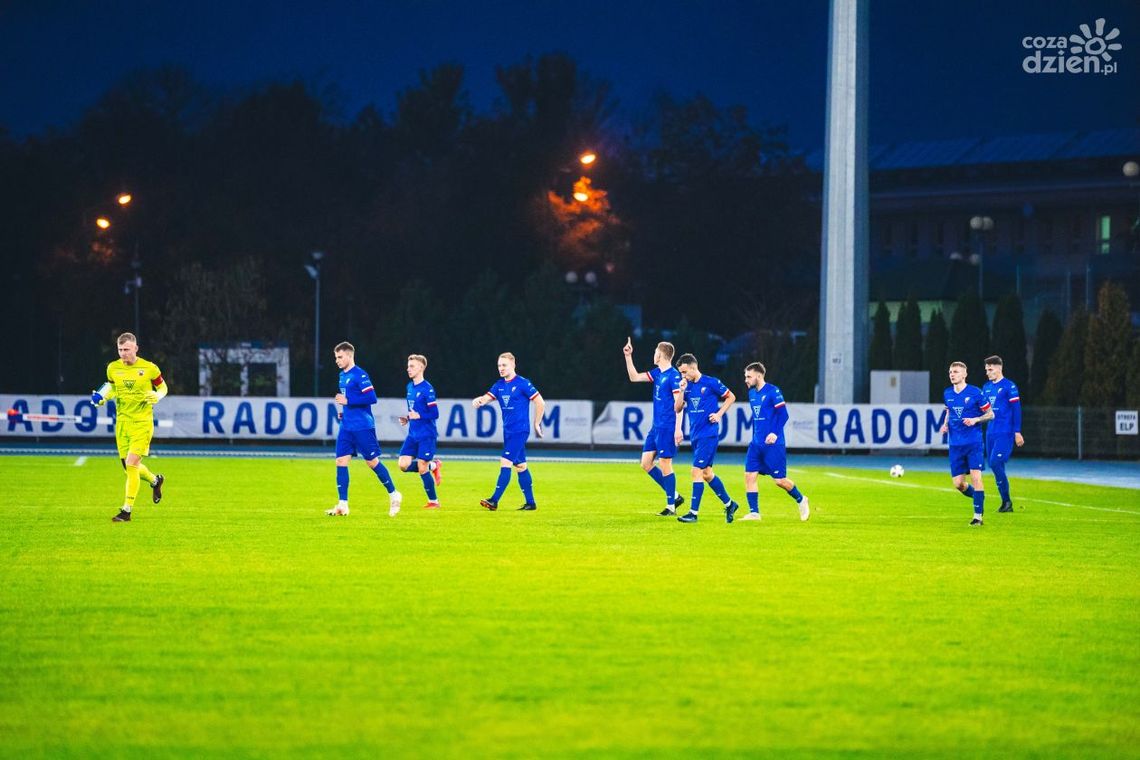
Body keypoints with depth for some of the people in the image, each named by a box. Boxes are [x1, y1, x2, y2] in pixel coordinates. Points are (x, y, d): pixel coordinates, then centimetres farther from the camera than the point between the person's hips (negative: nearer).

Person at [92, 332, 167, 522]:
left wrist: (157, 396, -16)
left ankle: (126, 510, -9)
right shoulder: (113, 368, 3)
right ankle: (155, 480, 41)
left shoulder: (150, 368, -7)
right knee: (128, 467, 8)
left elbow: (163, 388, 6)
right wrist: (102, 397, 0)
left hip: (142, 422, -5)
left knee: (131, 464, -15)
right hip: (122, 421, 5)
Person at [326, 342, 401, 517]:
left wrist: (348, 402, -19)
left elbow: (371, 398, -20)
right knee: (341, 461, -1)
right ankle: (342, 505, -1)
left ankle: (393, 494, 17)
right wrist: (344, 411, 10)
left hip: (362, 427, -8)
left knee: (373, 461, -1)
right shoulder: (342, 376, 13)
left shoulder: (360, 375, -13)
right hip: (346, 427, 8)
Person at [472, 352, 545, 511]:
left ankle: (494, 501, -17)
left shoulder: (523, 384, -10)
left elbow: (540, 403, -8)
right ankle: (530, 502, 18)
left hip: (520, 431, -8)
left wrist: (536, 424, -3)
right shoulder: (499, 385, 10)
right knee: (520, 466, 11)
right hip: (508, 431, 8)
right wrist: (478, 400, -25)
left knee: (505, 463, -14)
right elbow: (487, 398, -1)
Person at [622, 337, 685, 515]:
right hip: (656, 427, 9)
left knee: (664, 464, -6)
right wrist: (628, 356, 16)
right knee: (646, 463, 8)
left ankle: (671, 506, 2)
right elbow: (634, 377, 23)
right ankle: (674, 495, 15)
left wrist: (678, 429, -21)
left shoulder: (673, 376, -13)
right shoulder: (657, 373, 12)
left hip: (667, 427, -9)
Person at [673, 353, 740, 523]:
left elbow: (731, 397, 1)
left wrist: (719, 414, -9)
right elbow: (677, 409, 6)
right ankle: (729, 504, 27)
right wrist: (682, 391, -8)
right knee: (706, 473, 12)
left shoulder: (711, 383, -9)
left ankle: (693, 512, -11)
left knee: (697, 470, -12)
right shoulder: (687, 386, 8)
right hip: (695, 435, 7)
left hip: (708, 434, -7)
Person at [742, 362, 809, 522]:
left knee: (779, 480, -3)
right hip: (756, 444, 7)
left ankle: (801, 500, 22)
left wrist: (775, 433, -24)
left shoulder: (773, 392, -11)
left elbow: (783, 414, -14)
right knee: (749, 475, -5)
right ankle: (754, 513, -1)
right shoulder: (752, 393, 12)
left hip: (773, 444, -7)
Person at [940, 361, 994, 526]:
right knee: (958, 484, 1)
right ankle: (977, 498, 30)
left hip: (974, 443, -5)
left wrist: (975, 420, -17)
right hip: (955, 444, 5)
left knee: (975, 477, -13)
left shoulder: (975, 392, -7)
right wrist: (945, 424, 6)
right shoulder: (947, 394, 7)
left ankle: (978, 515, -6)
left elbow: (990, 414, -1)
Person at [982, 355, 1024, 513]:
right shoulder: (986, 387, 15)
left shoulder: (1009, 386, -6)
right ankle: (1006, 503, 13)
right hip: (990, 433, 7)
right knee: (995, 466, 5)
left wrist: (1017, 432, -12)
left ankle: (1006, 501, -6)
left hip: (1005, 433, -7)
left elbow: (1016, 409, -8)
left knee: (995, 463, -16)